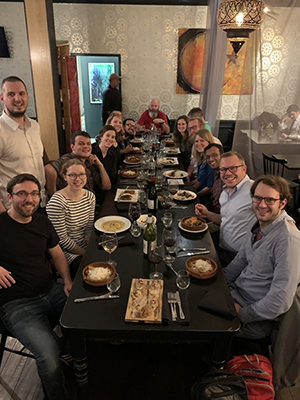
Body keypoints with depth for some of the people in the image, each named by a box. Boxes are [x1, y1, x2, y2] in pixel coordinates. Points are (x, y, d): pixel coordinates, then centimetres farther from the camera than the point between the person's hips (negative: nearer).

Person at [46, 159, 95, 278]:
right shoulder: (56, 202, -20)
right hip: (66, 253, -6)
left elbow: (89, 229, 6)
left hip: (84, 247, 7)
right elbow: (62, 239, -18)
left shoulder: (90, 196, 2)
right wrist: (86, 253, -13)